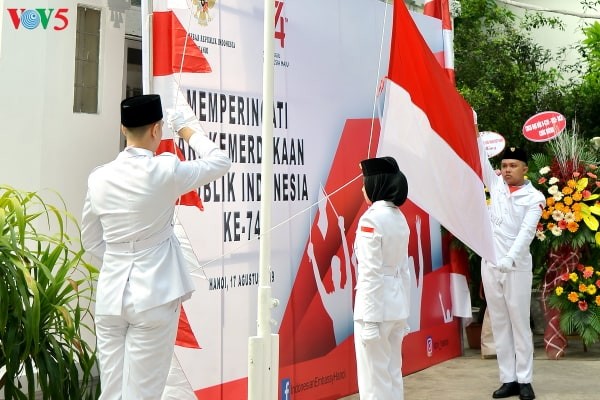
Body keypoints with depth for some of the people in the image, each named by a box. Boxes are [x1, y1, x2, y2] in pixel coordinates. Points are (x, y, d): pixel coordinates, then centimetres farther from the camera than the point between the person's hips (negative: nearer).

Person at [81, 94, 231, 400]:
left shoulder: (99, 177, 2)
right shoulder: (165, 171, -11)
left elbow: (91, 241, 14)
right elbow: (220, 162, 6)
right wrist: (188, 130, 19)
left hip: (111, 293, 5)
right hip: (154, 294, -5)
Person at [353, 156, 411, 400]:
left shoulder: (371, 218, -15)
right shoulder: (399, 218, 10)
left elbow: (370, 273, -18)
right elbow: (404, 269, 14)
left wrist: (369, 320, -16)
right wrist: (404, 314, 19)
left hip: (376, 305, -8)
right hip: (397, 304, 9)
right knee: (392, 375, 15)